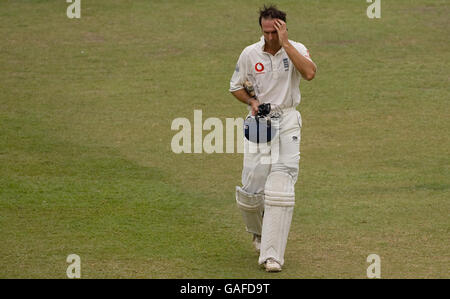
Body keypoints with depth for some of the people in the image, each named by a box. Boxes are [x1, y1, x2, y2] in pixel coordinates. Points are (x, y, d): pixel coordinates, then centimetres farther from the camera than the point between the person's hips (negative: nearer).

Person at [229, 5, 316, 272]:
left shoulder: (296, 50, -5)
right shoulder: (250, 54, 0)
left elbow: (309, 73, -26)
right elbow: (236, 87, 13)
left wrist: (285, 43, -23)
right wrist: (252, 101, -8)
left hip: (287, 122, -2)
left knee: (280, 186, -12)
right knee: (251, 186, -2)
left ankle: (272, 254, -11)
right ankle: (258, 231, 33)